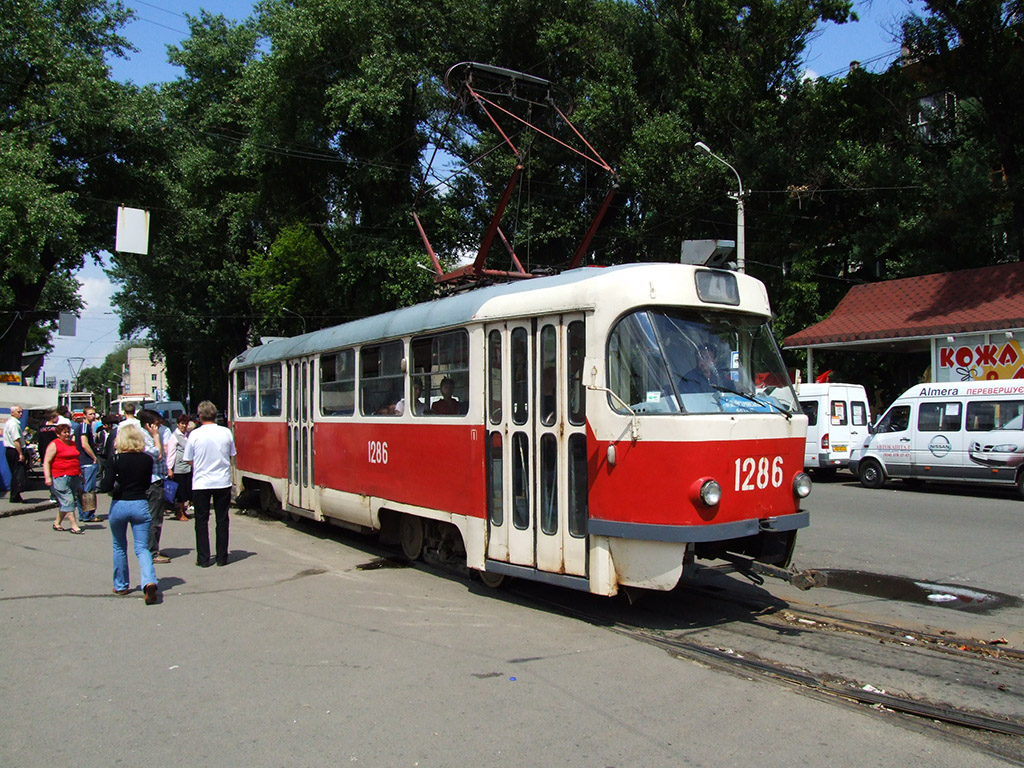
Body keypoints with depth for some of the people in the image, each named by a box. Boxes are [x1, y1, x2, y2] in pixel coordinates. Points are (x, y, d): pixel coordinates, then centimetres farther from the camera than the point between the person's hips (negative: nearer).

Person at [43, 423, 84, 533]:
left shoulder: (73, 444, 18)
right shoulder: (54, 445, -3)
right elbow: (46, 462, -8)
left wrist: (80, 475, 28)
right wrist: (47, 477, -16)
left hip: (75, 477, 7)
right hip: (61, 477, -7)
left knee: (64, 503, 12)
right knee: (68, 501, -8)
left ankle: (57, 523, 24)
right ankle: (74, 525, -7)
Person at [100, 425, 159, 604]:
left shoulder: (117, 459, -9)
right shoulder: (147, 459, -1)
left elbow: (106, 487, -13)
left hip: (119, 505, -1)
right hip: (140, 505, 1)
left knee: (119, 547, 18)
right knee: (142, 547, 1)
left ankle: (121, 586, 27)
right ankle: (149, 582, -22)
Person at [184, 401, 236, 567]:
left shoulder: (195, 435, -9)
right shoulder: (226, 432, -2)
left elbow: (189, 460, 1)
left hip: (201, 483, -2)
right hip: (223, 482, 2)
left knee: (201, 521, 8)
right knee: (222, 520, 9)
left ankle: (203, 558, 9)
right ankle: (222, 557, 13)